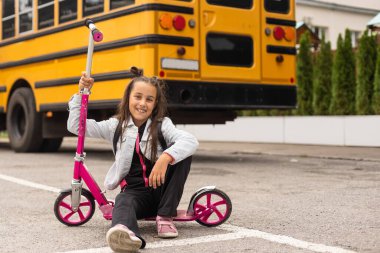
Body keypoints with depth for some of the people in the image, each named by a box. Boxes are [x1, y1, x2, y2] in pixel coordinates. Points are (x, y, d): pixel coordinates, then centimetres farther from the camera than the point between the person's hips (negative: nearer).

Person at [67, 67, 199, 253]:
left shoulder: (162, 125, -1)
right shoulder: (116, 126, 7)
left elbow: (191, 141, -21)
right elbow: (75, 126, 6)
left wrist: (165, 158, -40)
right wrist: (81, 93, -2)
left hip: (162, 190, 0)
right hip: (135, 191, 0)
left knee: (178, 152, -23)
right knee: (123, 200, -36)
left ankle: (165, 216, -20)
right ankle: (125, 233, -75)